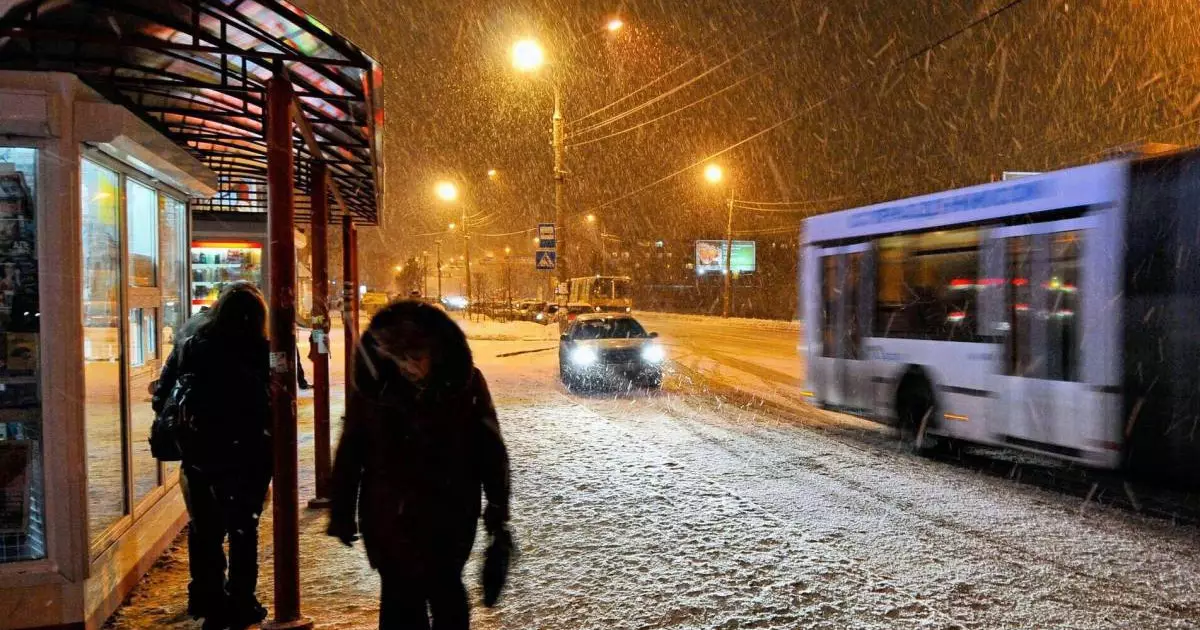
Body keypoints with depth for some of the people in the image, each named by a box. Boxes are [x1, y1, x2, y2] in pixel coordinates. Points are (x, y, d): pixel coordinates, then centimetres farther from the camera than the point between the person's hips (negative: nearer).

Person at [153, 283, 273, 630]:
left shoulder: (190, 344, -1)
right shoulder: (259, 352, -15)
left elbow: (162, 397, 1)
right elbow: (272, 403, -17)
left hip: (200, 451, 3)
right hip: (247, 454, -3)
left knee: (205, 527, 18)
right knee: (243, 529, 11)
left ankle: (208, 600, 28)